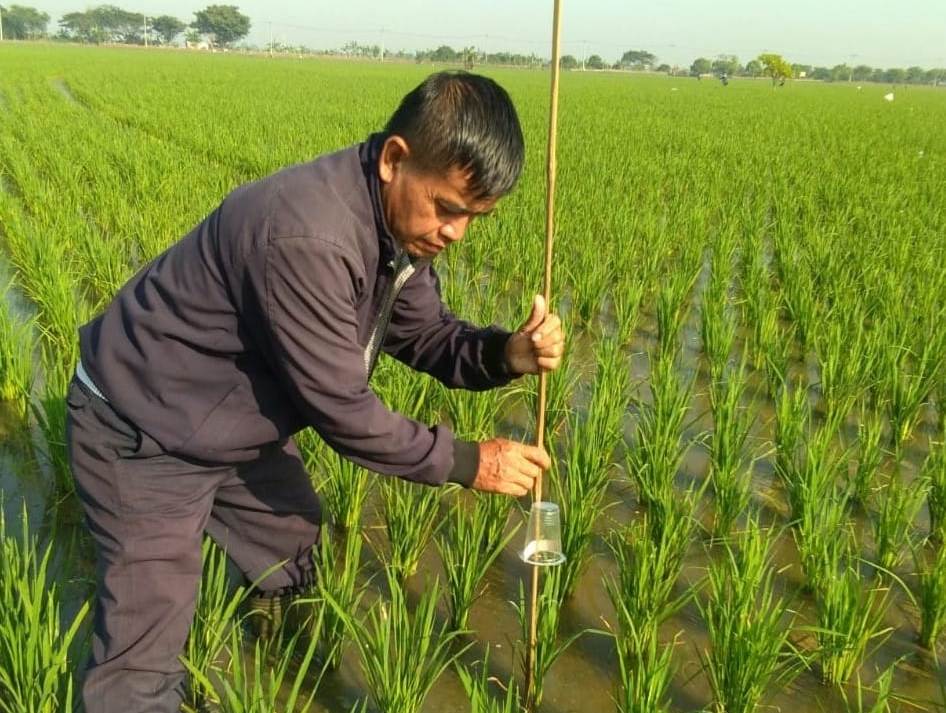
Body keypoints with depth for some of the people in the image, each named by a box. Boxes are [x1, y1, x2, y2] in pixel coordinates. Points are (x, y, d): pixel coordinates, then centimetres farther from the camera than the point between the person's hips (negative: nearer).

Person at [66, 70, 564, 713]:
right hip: (142, 431, -8)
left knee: (301, 570, 23)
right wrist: (465, 462, -20)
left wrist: (505, 353, -22)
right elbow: (338, 407, -30)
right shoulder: (306, 236, -37)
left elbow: (424, 334, -1)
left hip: (235, 421, 9)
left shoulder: (400, 220, -8)